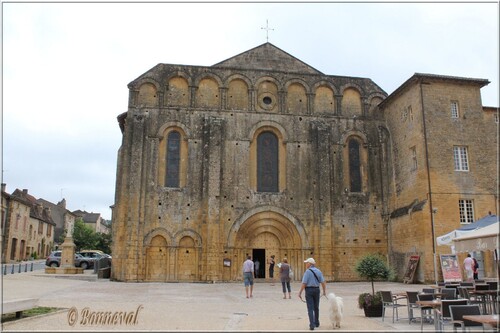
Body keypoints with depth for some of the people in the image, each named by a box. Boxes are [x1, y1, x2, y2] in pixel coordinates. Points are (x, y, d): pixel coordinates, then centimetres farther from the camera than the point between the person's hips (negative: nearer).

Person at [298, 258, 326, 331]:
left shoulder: (307, 271, -11)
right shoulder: (318, 271, 4)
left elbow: (304, 283, -15)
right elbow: (323, 282, 0)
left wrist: (300, 292, -10)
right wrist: (324, 291, 10)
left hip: (309, 290, -5)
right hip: (317, 290, 5)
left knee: (310, 308, -2)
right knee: (316, 307, 19)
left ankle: (312, 325, -9)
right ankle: (316, 323, 31)